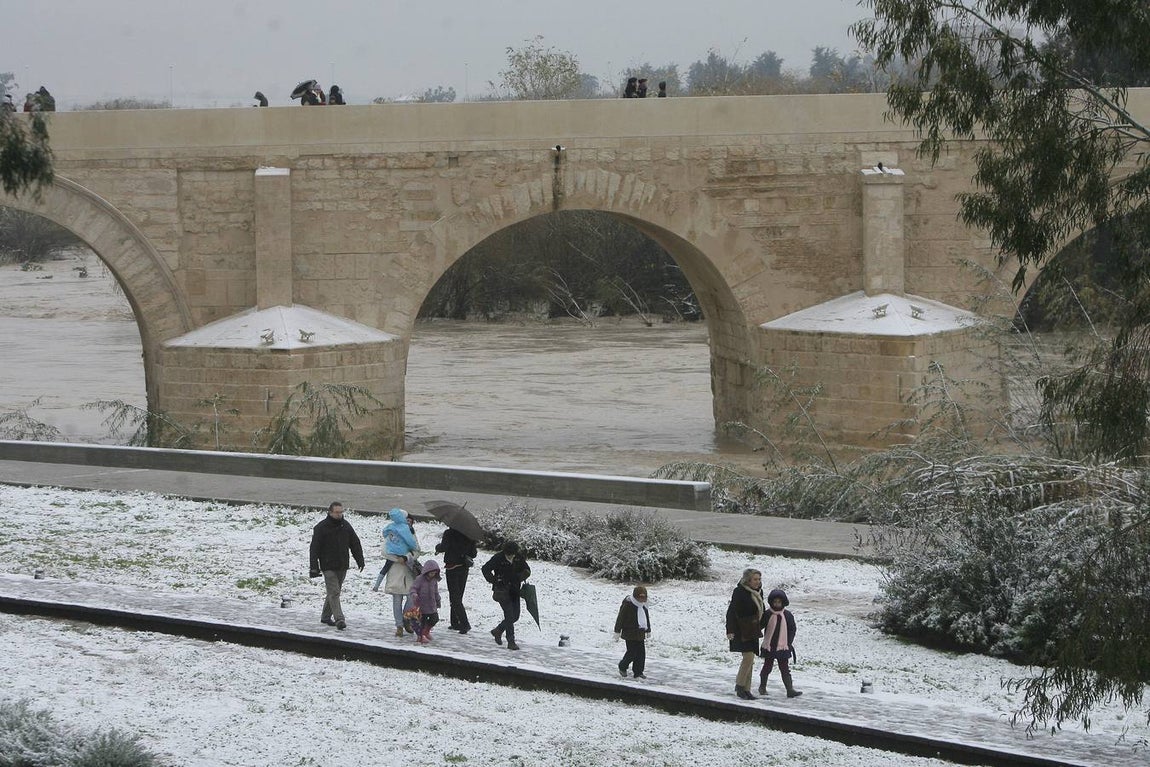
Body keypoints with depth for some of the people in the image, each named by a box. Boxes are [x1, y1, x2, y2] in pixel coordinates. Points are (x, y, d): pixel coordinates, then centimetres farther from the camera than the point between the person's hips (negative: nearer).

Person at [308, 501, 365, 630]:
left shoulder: (346, 525, 7)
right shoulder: (321, 527, -8)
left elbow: (355, 544, 14)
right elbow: (315, 548, -9)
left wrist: (360, 560, 7)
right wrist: (314, 568, -13)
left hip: (342, 566, 5)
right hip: (328, 566, -5)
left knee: (334, 592, 13)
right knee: (334, 593, -12)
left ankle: (325, 616, 27)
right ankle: (339, 619, -18)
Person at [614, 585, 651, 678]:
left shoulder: (643, 605, 10)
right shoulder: (627, 605, -12)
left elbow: (647, 618, 24)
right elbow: (620, 618, -10)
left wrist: (648, 630, 28)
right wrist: (617, 631, -11)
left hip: (640, 634, 7)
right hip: (630, 633, -7)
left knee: (641, 653, 4)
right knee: (632, 652, -8)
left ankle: (638, 673, 12)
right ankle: (622, 667, 17)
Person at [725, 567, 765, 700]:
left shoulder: (758, 592, 10)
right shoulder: (739, 592, -14)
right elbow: (731, 612, -18)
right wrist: (730, 630, -25)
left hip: (753, 631, 8)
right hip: (742, 631, -8)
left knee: (749, 661, 9)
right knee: (748, 657, -15)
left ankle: (746, 689, 14)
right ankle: (739, 685, -1)